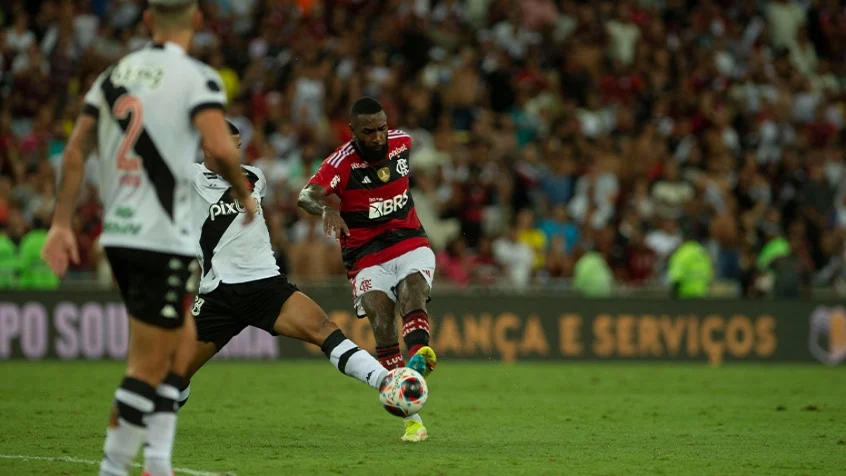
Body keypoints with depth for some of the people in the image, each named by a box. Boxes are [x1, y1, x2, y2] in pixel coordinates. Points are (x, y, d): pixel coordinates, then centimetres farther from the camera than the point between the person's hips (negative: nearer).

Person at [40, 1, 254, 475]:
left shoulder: (114, 75, 12)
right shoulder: (196, 77, -7)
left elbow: (75, 152, 10)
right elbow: (222, 148, -21)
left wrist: (62, 224, 12)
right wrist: (245, 195, -3)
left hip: (118, 235, 7)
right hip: (164, 238, -7)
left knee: (183, 339, 19)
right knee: (150, 365, 0)